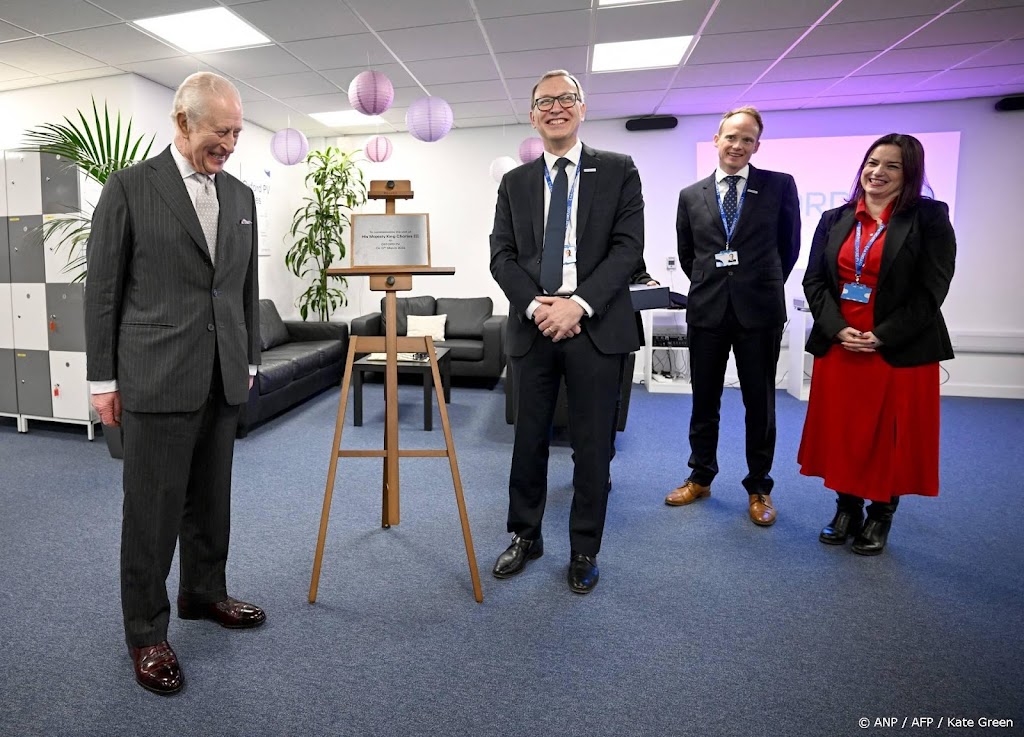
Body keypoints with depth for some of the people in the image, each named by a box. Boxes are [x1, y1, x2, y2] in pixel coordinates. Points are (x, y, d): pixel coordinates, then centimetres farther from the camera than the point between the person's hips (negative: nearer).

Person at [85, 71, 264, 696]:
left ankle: (204, 593, 35)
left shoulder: (241, 196, 11)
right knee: (153, 510, 4)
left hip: (223, 380, 5)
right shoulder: (131, 187, -3)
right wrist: (103, 377, -3)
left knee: (211, 499, 16)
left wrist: (250, 361, 13)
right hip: (157, 379, -5)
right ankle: (146, 632, 20)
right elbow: (103, 288, -3)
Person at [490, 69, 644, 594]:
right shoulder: (514, 182, 13)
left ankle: (584, 550, 23)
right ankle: (525, 536, 29)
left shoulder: (618, 171, 6)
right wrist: (536, 305, -12)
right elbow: (501, 256, 5)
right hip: (532, 327, 3)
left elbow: (628, 246, -5)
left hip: (596, 328, -2)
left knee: (593, 445, 5)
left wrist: (578, 304, -16)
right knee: (529, 439, 11)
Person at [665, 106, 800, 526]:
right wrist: (710, 284, 12)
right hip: (706, 310, 2)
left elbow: (789, 246, 6)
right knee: (704, 401, 11)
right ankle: (700, 477, 27)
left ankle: (759, 488, 21)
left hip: (759, 310, -1)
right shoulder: (691, 196, 6)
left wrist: (763, 286, 10)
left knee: (759, 404, 7)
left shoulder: (780, 186, 1)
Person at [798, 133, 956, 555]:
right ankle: (847, 508, 26)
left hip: (901, 351, -3)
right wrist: (838, 330, -10)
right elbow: (814, 282, 3)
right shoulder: (834, 220, 9)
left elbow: (931, 290, -8)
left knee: (891, 437, 6)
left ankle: (880, 517, 23)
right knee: (842, 432, 9)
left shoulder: (929, 217, -1)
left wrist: (882, 336, -15)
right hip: (838, 348, 3)